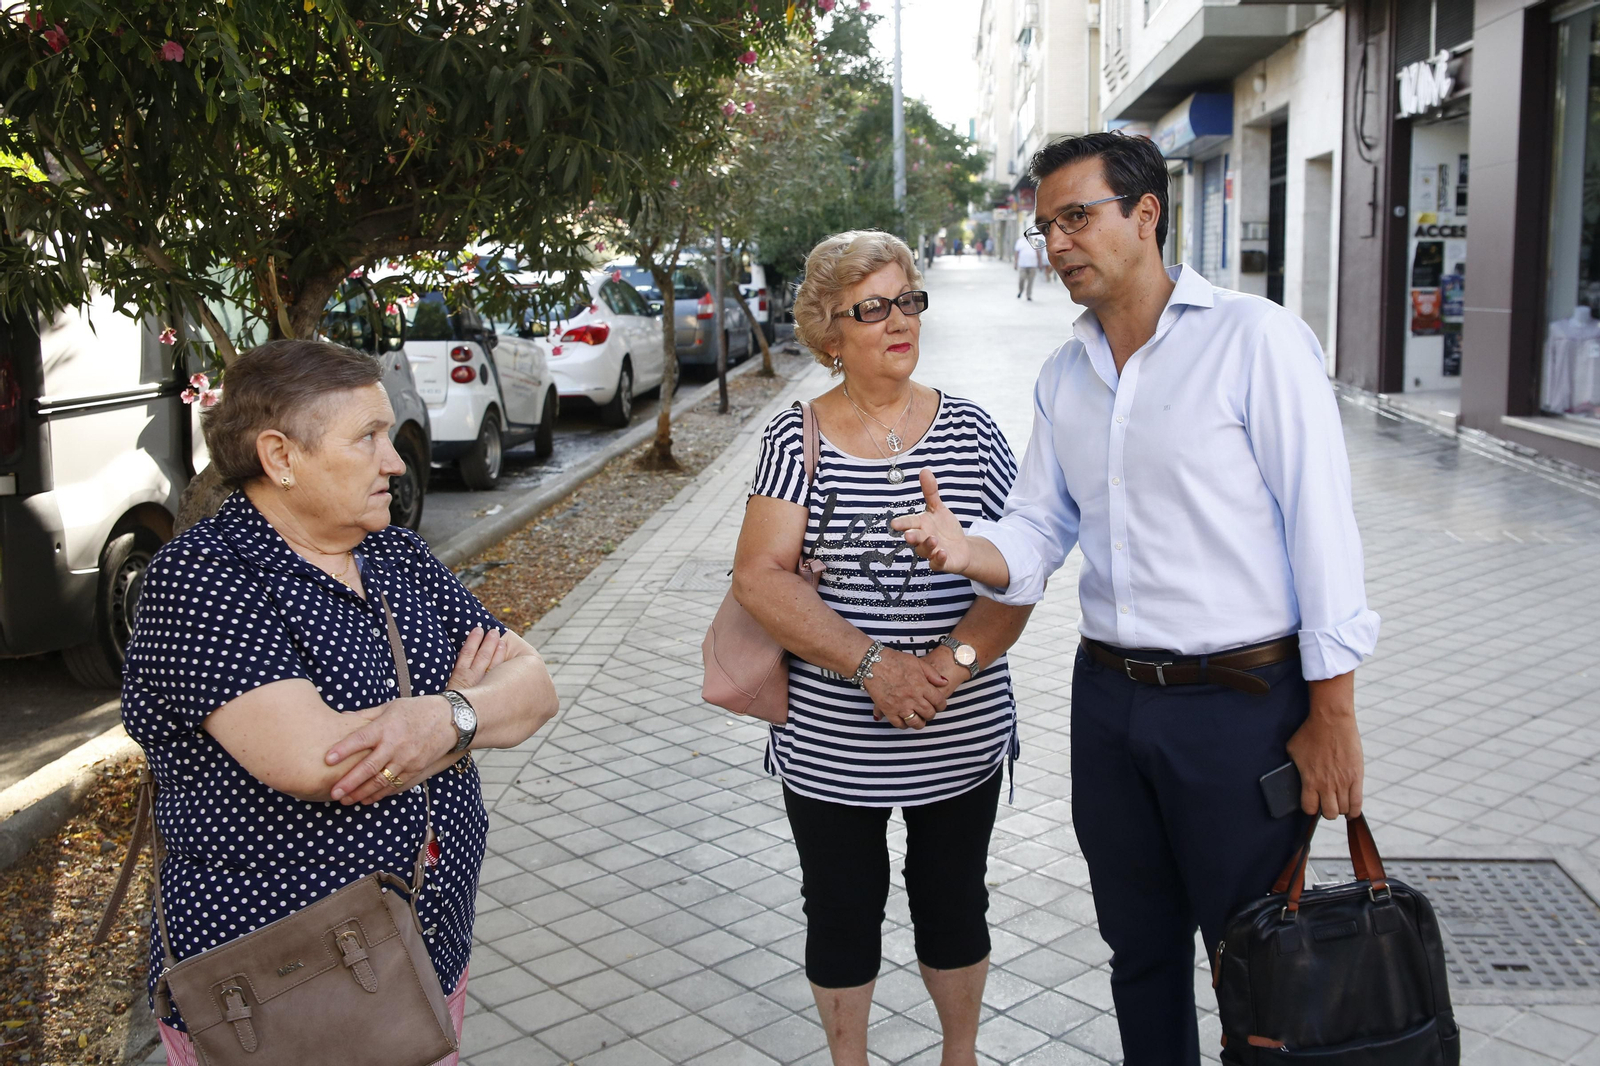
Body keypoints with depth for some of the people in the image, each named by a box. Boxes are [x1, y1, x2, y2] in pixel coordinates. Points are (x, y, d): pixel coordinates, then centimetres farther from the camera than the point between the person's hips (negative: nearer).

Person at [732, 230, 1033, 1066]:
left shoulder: (969, 431, 0)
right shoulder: (794, 440, -4)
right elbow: (758, 577, -12)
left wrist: (955, 662, -20)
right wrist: (873, 665, -22)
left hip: (963, 737, 1)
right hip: (829, 741, -1)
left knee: (954, 906, 18)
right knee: (842, 914, 14)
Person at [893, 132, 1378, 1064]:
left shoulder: (1255, 338, -10)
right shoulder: (1064, 376, 10)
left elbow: (1322, 524, -13)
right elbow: (1039, 532, 8)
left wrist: (1333, 715, -15)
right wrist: (968, 548, -16)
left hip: (1240, 701, -6)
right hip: (1111, 698, 6)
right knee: (1139, 949, 20)